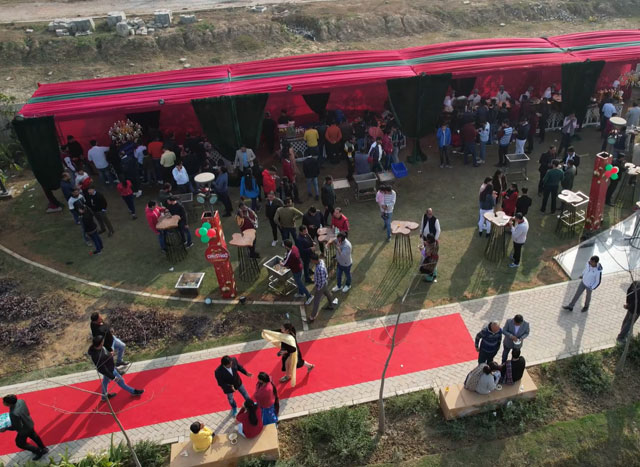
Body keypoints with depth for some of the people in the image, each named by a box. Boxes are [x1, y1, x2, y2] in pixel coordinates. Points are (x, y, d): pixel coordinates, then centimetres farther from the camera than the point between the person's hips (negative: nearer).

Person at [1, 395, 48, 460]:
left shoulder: (14, 414, -43)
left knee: (20, 443, 21)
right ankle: (43, 448, 54)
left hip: (24, 429, -7)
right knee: (33, 436, 31)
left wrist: (5, 429, -20)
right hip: (30, 424, 7)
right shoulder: (20, 401, -22)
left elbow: (17, 427, -28)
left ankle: (39, 451, 35)